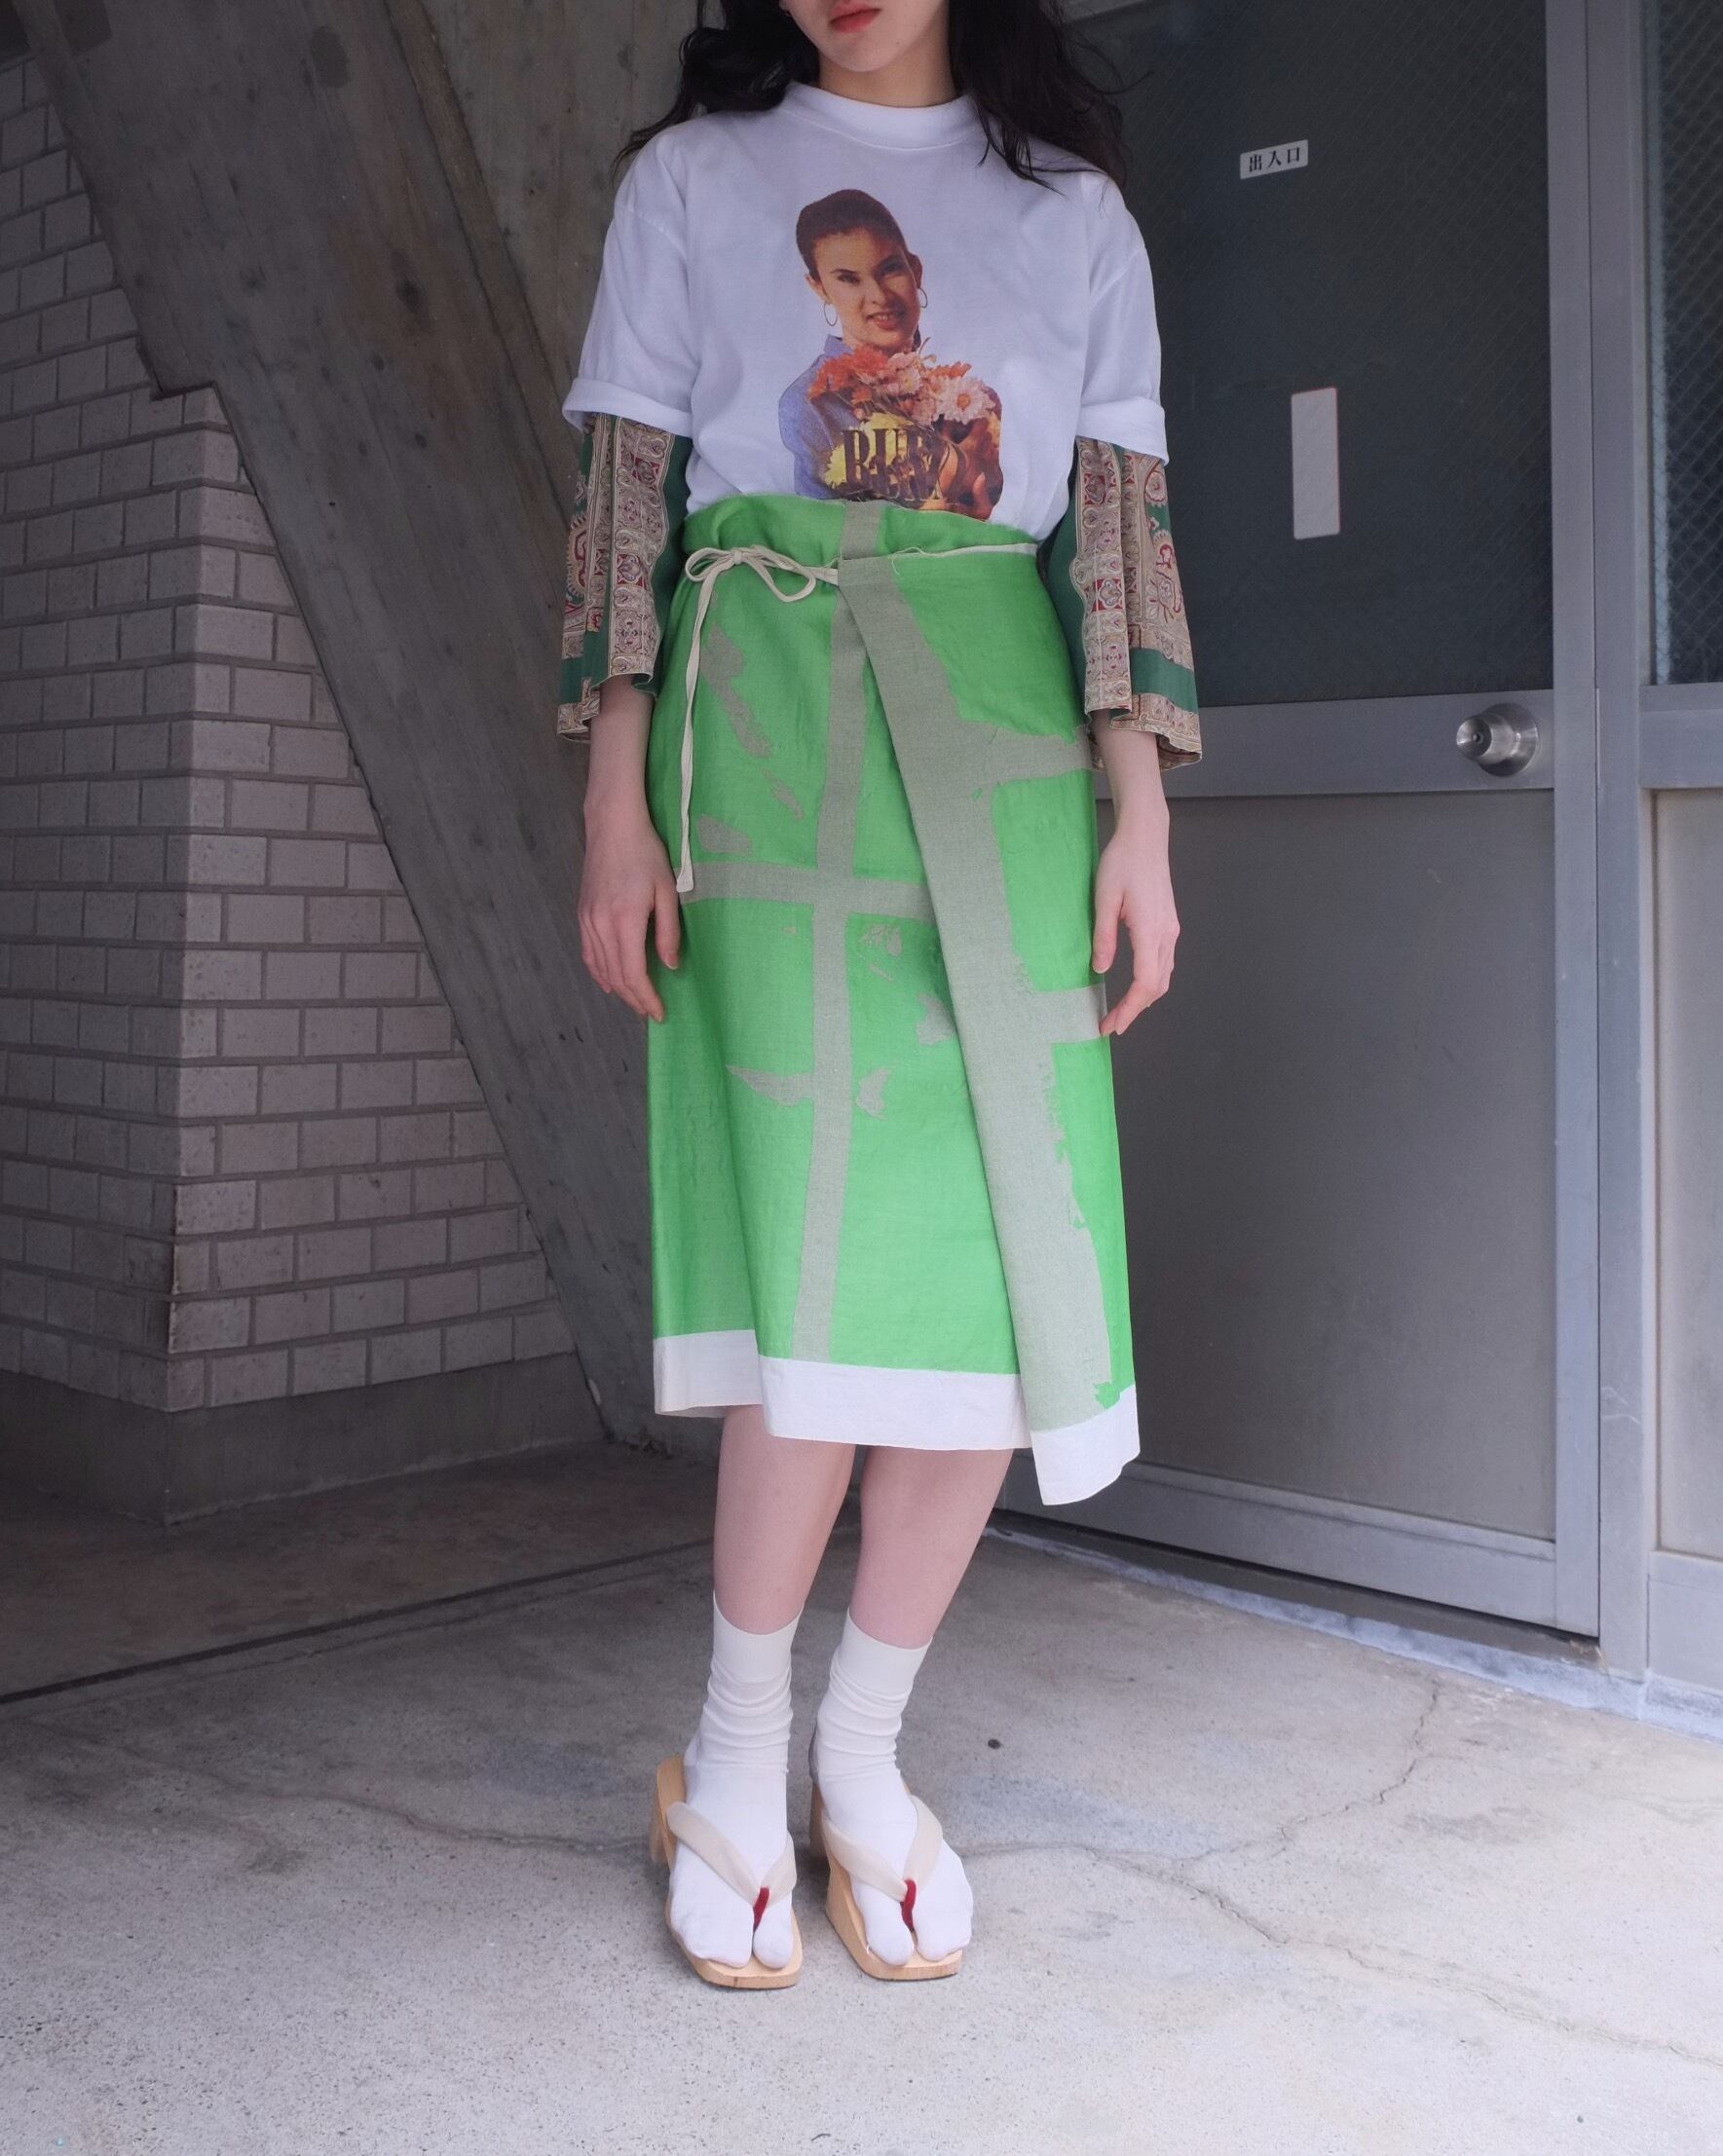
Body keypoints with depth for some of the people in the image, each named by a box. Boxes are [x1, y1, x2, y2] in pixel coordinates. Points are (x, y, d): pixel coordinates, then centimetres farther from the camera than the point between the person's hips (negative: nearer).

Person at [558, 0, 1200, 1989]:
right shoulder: (694, 177, 15)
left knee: (1010, 1261, -6)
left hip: (1002, 737, 2)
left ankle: (864, 1750, 10)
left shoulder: (1074, 208, 19)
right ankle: (734, 1752, 3)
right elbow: (622, 500, 7)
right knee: (831, 1249, -15)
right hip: (768, 724, -2)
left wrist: (1138, 817, 0)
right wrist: (615, 804, -3)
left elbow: (1119, 523, 11)